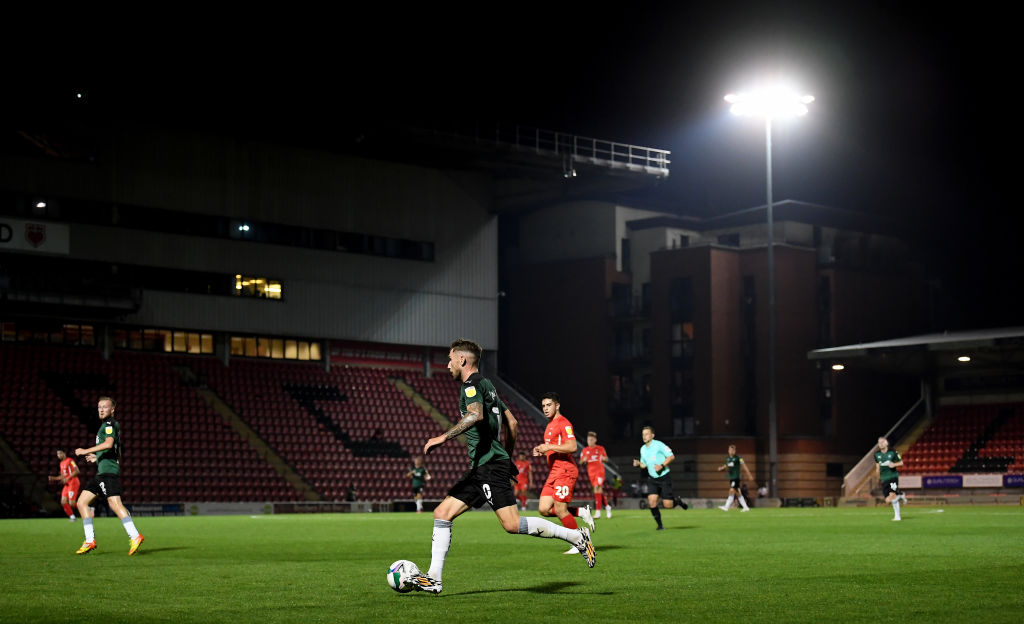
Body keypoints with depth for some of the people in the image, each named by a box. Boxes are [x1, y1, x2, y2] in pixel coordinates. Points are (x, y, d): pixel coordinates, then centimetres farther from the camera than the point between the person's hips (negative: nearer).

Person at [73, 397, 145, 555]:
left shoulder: (109, 424, -4)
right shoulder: (113, 425, 26)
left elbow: (108, 443, -23)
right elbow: (117, 453, 30)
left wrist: (86, 451, -19)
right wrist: (96, 458, 29)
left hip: (108, 471, -10)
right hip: (102, 472, 10)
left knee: (114, 503, -21)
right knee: (81, 502, 8)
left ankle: (135, 536, -26)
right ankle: (90, 541, 6)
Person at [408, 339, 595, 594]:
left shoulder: (472, 385, -8)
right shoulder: (486, 385, 21)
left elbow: (475, 415, -30)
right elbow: (512, 423, 25)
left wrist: (443, 437, -29)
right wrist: (506, 457, 31)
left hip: (490, 466, -10)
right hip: (480, 470, 10)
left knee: (513, 525, -15)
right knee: (442, 514, 6)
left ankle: (576, 537, -8)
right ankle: (433, 578, 4)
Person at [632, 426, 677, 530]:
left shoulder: (659, 445, -10)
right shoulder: (643, 449, 9)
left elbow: (671, 457, -9)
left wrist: (662, 465, -21)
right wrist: (638, 464, -2)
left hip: (664, 477, -5)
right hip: (652, 478, 5)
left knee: (668, 505, -7)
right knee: (652, 501, -13)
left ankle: (676, 500, 28)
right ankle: (660, 525, 0)